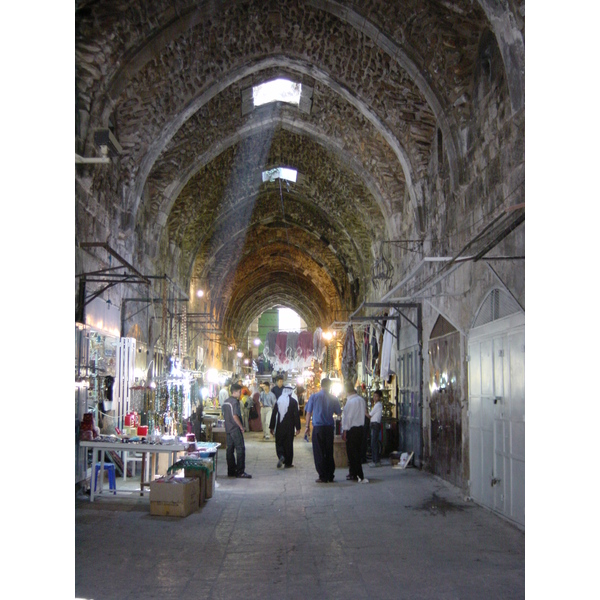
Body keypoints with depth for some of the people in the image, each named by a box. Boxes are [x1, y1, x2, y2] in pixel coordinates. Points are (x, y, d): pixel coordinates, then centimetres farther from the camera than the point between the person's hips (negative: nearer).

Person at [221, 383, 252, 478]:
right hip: (235, 429, -9)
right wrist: (241, 426, -14)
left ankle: (231, 471, 15)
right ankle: (240, 472, -9)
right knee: (240, 449, -7)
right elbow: (235, 416, -23)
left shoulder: (225, 402, 13)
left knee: (230, 449, 11)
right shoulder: (235, 402, -15)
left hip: (228, 429, 9)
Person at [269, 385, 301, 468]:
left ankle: (281, 456, -14)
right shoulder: (293, 401, -7)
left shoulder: (278, 400, 1)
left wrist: (272, 427, 6)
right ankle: (288, 463, 11)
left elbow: (274, 414, 1)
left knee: (279, 443, 12)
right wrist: (297, 427, -2)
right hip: (290, 427, -1)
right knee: (288, 444, 7)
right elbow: (296, 415, -8)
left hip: (280, 427, 1)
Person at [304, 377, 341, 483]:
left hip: (318, 428, -2)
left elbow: (308, 413, 2)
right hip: (329, 427, 2)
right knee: (329, 453, 11)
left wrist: (307, 426, 10)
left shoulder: (314, 397, 0)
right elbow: (339, 413, 8)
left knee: (319, 453, 2)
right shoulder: (333, 398, 2)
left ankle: (323, 477, 1)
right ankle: (330, 476, 13)